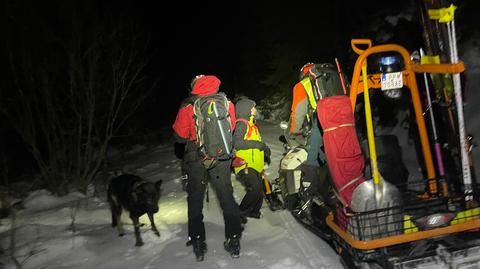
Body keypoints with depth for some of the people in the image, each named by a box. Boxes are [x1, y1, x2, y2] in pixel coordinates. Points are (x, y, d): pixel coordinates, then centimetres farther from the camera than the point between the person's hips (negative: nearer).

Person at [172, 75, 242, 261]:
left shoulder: (187, 107, -10)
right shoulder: (226, 103, -5)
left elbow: (179, 136, -1)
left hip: (196, 160, -1)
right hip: (221, 158, 2)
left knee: (195, 200, 12)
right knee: (226, 196, 12)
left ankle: (198, 243, 17)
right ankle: (233, 240, 17)